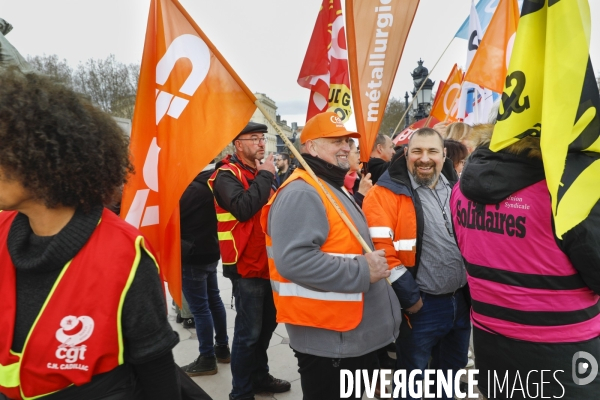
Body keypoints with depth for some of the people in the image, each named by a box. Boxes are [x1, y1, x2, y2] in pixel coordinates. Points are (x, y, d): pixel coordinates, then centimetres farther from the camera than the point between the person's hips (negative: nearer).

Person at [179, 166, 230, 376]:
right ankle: (222, 348, 30)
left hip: (193, 257, -9)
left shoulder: (193, 189, -20)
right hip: (210, 252, 10)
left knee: (199, 307, -1)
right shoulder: (210, 185, 8)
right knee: (214, 300, 18)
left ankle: (207, 359, 9)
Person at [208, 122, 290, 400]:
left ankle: (259, 376, 37)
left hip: (268, 262, 9)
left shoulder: (262, 173, 14)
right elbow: (243, 208, -29)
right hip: (247, 265, -9)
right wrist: (265, 176, -19)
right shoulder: (227, 175, -11)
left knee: (267, 324, 19)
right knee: (249, 332, -2)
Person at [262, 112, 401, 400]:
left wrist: (372, 263, 12)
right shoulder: (301, 193, -19)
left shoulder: (334, 189, 16)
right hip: (327, 341, -10)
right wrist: (362, 271, -24)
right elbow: (294, 260, -31)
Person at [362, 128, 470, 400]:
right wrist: (409, 297, -17)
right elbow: (379, 248, -21)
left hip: (460, 300, 6)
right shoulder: (387, 193, -15)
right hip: (421, 304, -6)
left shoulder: (455, 188, 6)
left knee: (451, 370, 24)